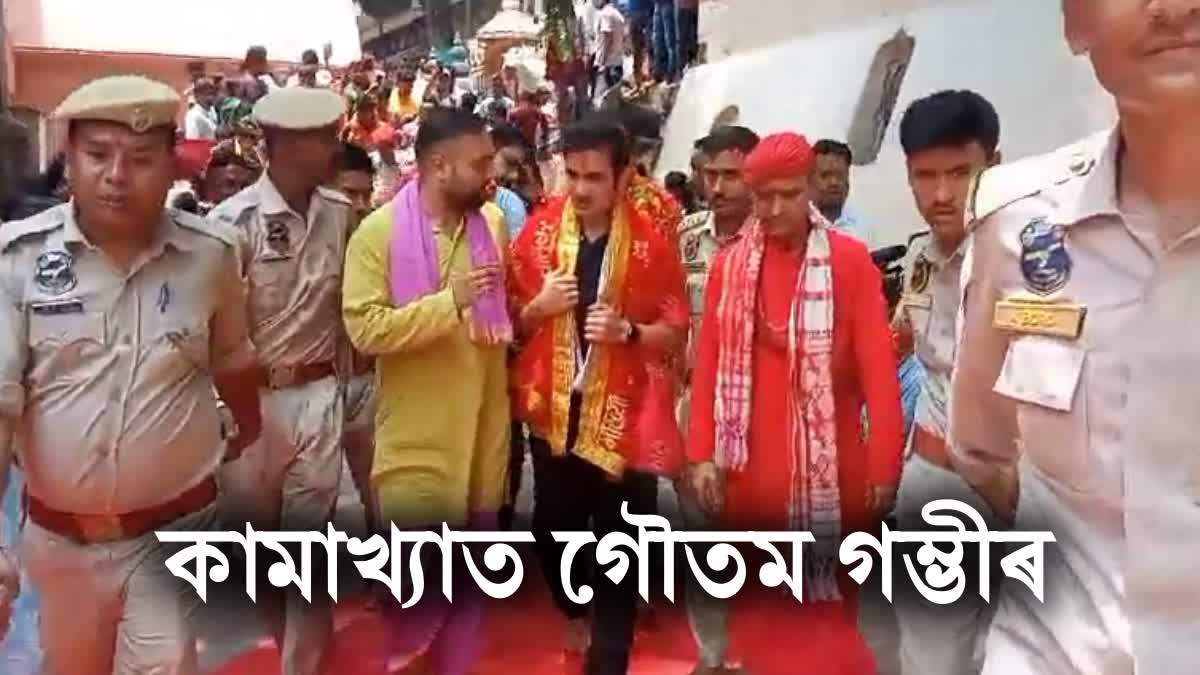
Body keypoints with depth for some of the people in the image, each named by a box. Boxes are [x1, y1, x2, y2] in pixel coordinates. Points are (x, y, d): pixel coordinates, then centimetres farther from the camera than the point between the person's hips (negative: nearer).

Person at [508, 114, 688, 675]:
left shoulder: (651, 241, -7)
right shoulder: (538, 231, -1)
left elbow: (676, 332, -2)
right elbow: (512, 321, 6)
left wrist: (627, 330, -20)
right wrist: (539, 306, -14)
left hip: (622, 415, -2)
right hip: (553, 410, 3)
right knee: (553, 528, 15)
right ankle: (574, 614, 45)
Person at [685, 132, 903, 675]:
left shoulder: (851, 260, -6)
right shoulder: (729, 264, 4)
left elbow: (879, 367, -9)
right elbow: (709, 364, 3)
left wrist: (884, 465, -13)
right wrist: (702, 453, -2)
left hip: (828, 464, -2)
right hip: (750, 465, 3)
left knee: (830, 600, 10)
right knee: (755, 601, 14)